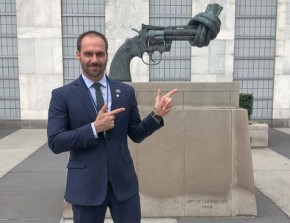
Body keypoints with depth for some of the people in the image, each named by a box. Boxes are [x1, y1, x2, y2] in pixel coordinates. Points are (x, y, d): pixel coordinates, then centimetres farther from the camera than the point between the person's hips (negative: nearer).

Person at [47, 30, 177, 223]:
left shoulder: (126, 91, 2)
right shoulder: (62, 95, -4)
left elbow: (136, 134, 6)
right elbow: (55, 142, -10)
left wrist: (156, 115, -11)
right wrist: (94, 128, -20)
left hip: (124, 181, 2)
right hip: (86, 185, -2)